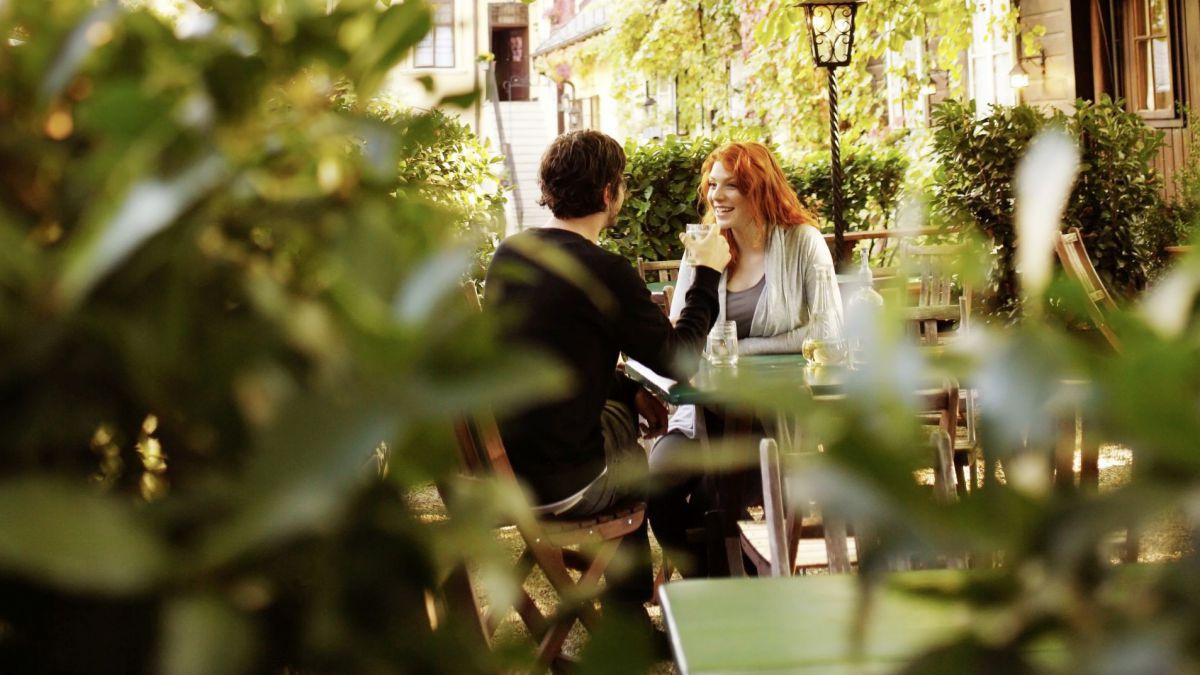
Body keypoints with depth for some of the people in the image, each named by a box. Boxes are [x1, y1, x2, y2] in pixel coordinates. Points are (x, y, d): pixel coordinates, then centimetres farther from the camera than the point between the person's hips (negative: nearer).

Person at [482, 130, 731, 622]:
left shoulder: (509, 253, 4)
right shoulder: (604, 272, -20)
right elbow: (679, 360, -9)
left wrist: (629, 390, 18)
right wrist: (707, 273, 3)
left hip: (491, 461, 7)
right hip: (557, 485, -7)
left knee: (622, 410, 31)